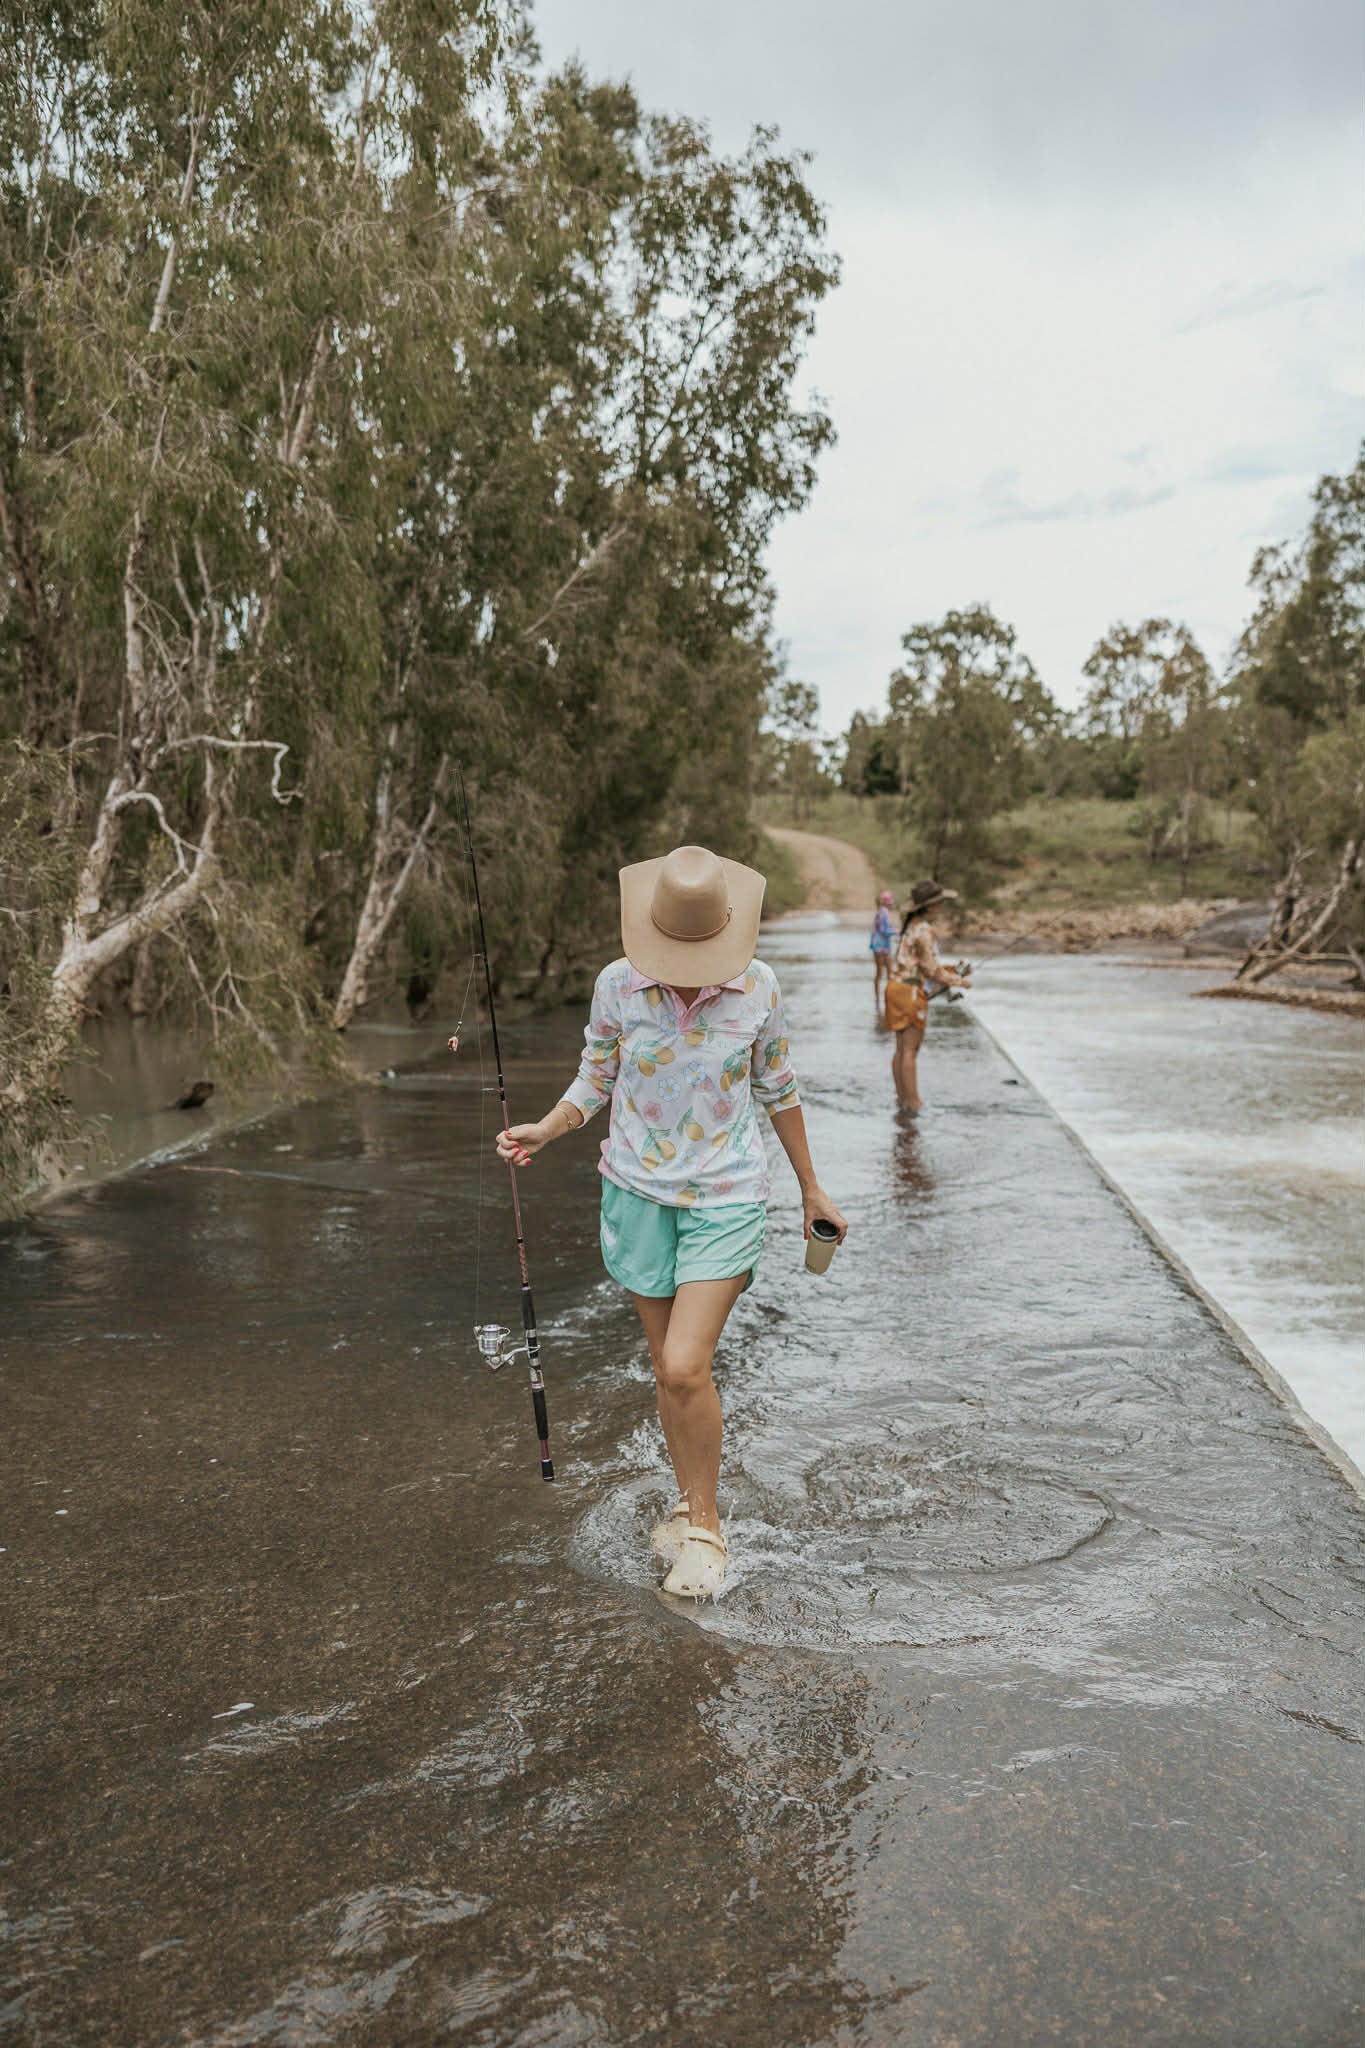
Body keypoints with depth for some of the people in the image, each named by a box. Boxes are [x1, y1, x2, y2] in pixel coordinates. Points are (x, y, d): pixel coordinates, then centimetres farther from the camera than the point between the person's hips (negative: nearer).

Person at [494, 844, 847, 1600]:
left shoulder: (758, 988, -9)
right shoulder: (617, 986, -8)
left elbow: (777, 1089, 5)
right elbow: (595, 1080, 5)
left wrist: (811, 1188, 13)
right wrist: (544, 1129, -14)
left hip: (726, 1198, -2)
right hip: (639, 1192, 2)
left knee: (685, 1367, -13)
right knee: (666, 1369, 11)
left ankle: (703, 1525, 10)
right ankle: (692, 1504, 33)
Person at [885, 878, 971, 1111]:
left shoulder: (911, 923, 13)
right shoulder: (924, 931, -16)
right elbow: (930, 969, -15)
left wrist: (948, 969, 15)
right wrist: (958, 981, -4)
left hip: (897, 987, 9)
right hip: (911, 992, -9)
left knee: (901, 1048, 12)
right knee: (911, 1049, -5)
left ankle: (902, 1097, 17)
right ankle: (913, 1101, -2)